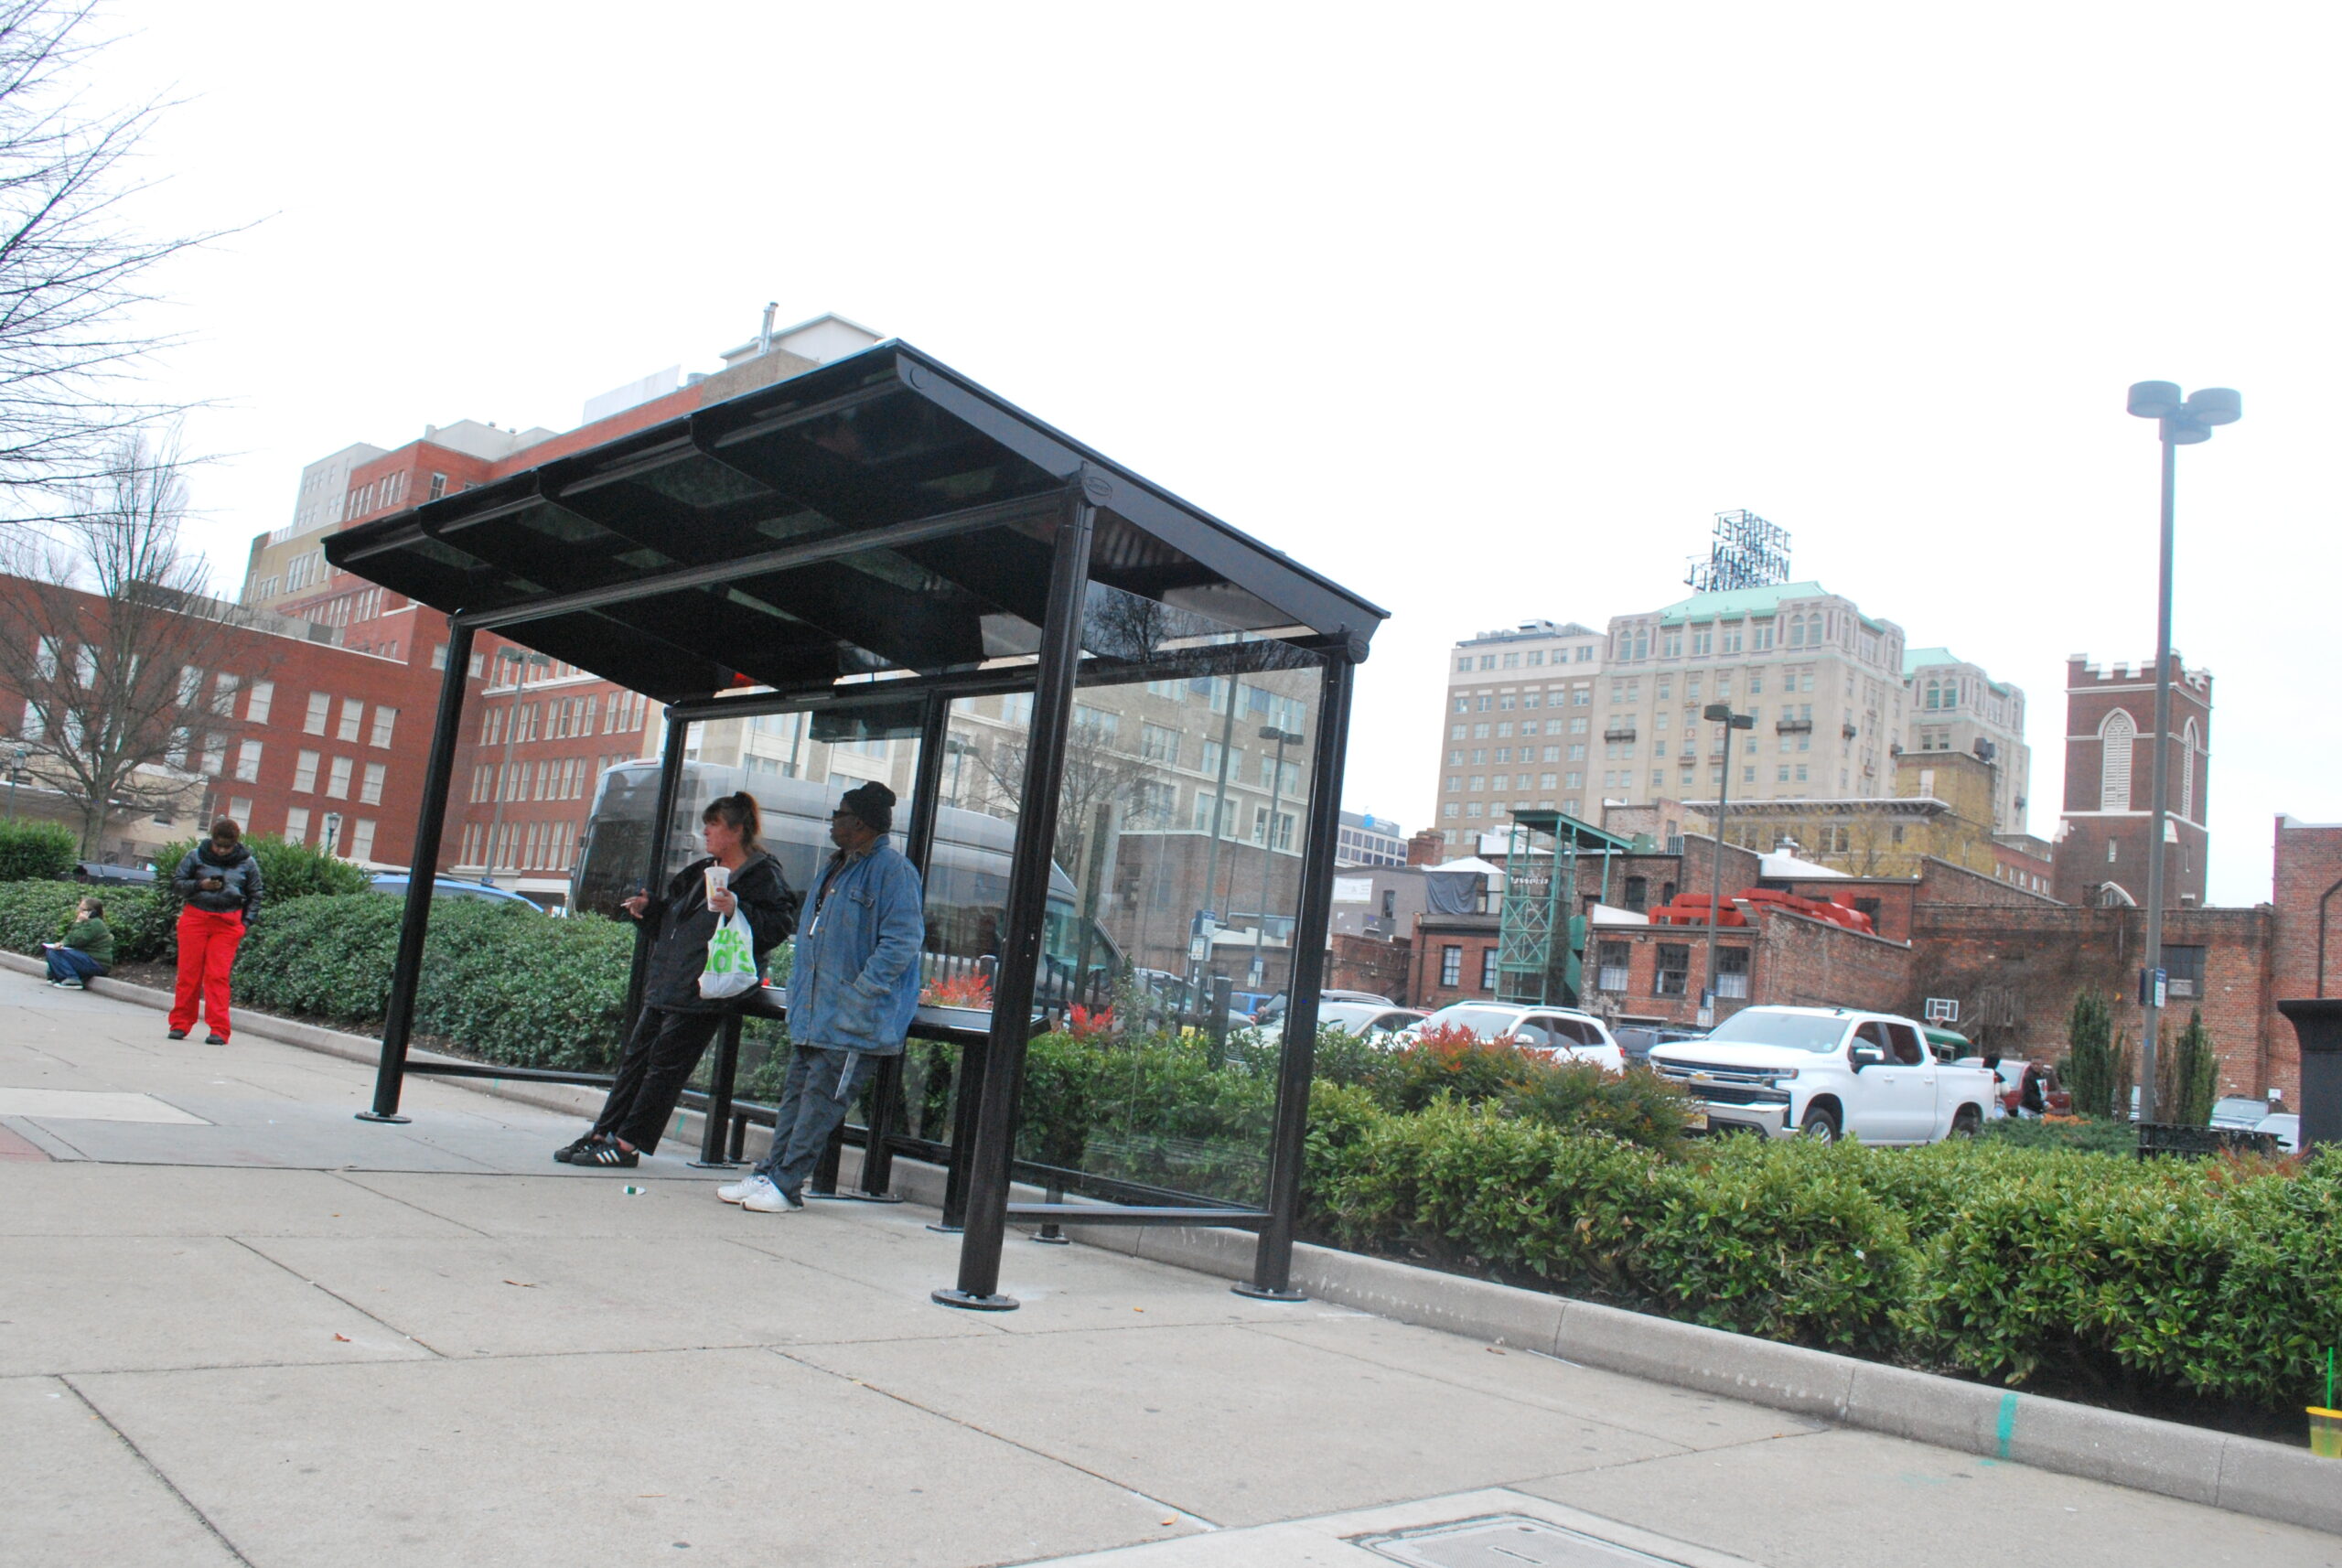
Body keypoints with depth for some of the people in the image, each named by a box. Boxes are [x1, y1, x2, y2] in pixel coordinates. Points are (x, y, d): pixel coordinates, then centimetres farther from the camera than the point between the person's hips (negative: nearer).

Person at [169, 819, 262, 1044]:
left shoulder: (247, 863, 6)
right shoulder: (196, 855, 4)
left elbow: (254, 896, 13)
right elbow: (177, 880, 7)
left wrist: (245, 923, 4)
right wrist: (200, 885, -11)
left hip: (228, 924, -1)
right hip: (195, 918, 1)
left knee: (218, 975, -7)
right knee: (189, 972, 2)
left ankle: (219, 1030, -6)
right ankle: (180, 1024, 13)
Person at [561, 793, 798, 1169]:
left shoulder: (762, 875, -7)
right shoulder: (700, 871, 20)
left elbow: (779, 926, -18)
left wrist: (737, 909, -29)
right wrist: (649, 908, 11)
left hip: (703, 993, -9)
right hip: (666, 987, 9)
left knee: (665, 1064, -4)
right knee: (636, 1056, 11)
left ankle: (627, 1144, 3)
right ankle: (603, 1134, 19)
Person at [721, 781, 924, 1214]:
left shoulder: (892, 869, -14)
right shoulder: (836, 869, 16)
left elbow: (902, 941, -20)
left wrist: (856, 996, -21)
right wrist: (799, 989, 18)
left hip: (854, 1022, -9)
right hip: (814, 1016, 9)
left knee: (820, 1101, -3)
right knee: (795, 1093, 13)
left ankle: (785, 1186, 3)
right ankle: (769, 1175, 20)